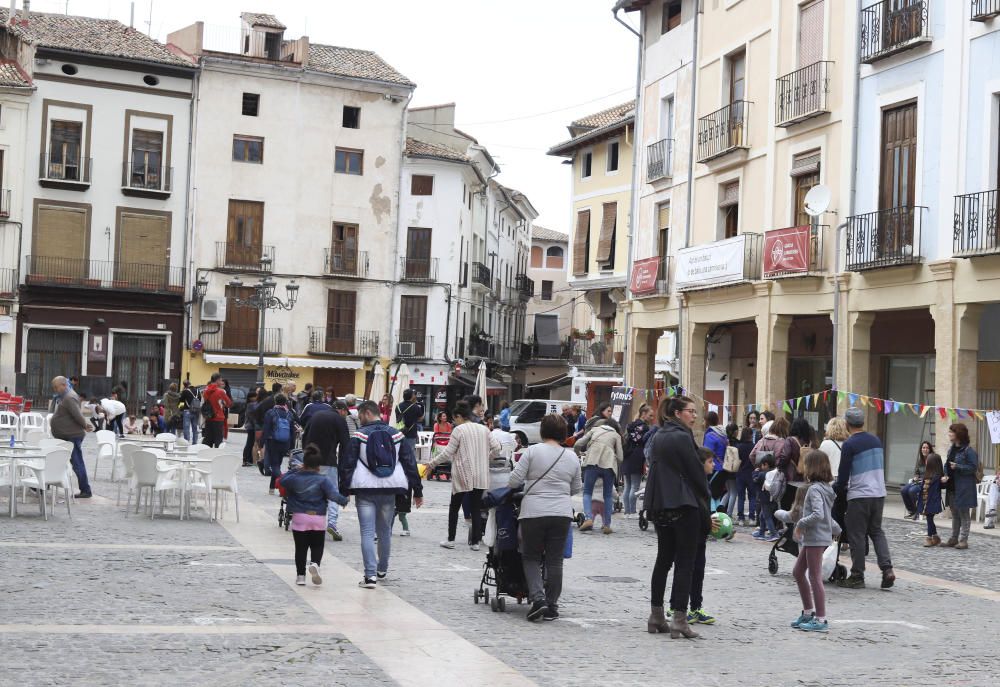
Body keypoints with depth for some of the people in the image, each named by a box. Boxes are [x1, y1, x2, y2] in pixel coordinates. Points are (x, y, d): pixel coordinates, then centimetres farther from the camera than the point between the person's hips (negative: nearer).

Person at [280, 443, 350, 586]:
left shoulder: (295, 478, -1)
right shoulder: (323, 479, -9)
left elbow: (283, 480, 18)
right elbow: (333, 494, -20)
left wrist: (295, 470, 21)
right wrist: (344, 500, -5)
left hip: (299, 517, 1)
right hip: (318, 517, -1)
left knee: (300, 548, 9)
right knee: (317, 547, 9)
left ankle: (300, 575, 9)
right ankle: (314, 564, -19)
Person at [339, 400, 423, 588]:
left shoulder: (359, 436, -3)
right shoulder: (396, 435, 7)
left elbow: (347, 464, -5)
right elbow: (410, 463, 8)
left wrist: (344, 491, 0)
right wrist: (417, 491, 12)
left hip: (365, 490, -3)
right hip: (389, 491, 4)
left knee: (367, 533, -2)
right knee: (385, 531, 18)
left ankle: (370, 576, -10)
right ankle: (382, 570, 32)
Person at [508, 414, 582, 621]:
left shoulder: (532, 451, -3)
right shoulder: (572, 457, 8)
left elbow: (515, 480, -6)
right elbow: (576, 489, 17)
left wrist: (510, 488, 16)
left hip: (534, 512, -2)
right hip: (562, 513, 3)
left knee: (531, 558, 10)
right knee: (555, 561, 8)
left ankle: (537, 598, -6)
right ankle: (551, 607, 10)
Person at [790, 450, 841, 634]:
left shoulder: (814, 489, -18)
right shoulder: (824, 487, 12)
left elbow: (818, 514, -29)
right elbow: (828, 515, 19)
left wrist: (801, 523, -18)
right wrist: (836, 529, 30)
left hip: (816, 538, -10)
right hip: (813, 538, 10)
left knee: (814, 578, -4)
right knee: (798, 572, 18)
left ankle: (820, 620, 0)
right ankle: (808, 612, 24)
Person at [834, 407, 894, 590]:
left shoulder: (849, 445, -12)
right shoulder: (876, 441, 9)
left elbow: (843, 474, -9)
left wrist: (839, 490, 9)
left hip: (859, 496, -6)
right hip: (879, 493, 6)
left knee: (857, 535, 2)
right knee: (876, 532, 16)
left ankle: (857, 577, 6)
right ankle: (887, 569, 1)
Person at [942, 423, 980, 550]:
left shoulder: (968, 450, -13)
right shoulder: (951, 449, 11)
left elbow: (974, 467, -15)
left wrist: (958, 467, -23)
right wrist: (946, 475, 1)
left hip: (964, 488, -8)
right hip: (952, 486, 8)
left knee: (964, 514, 0)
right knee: (954, 514, 15)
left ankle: (963, 540, 5)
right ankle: (954, 538, 22)